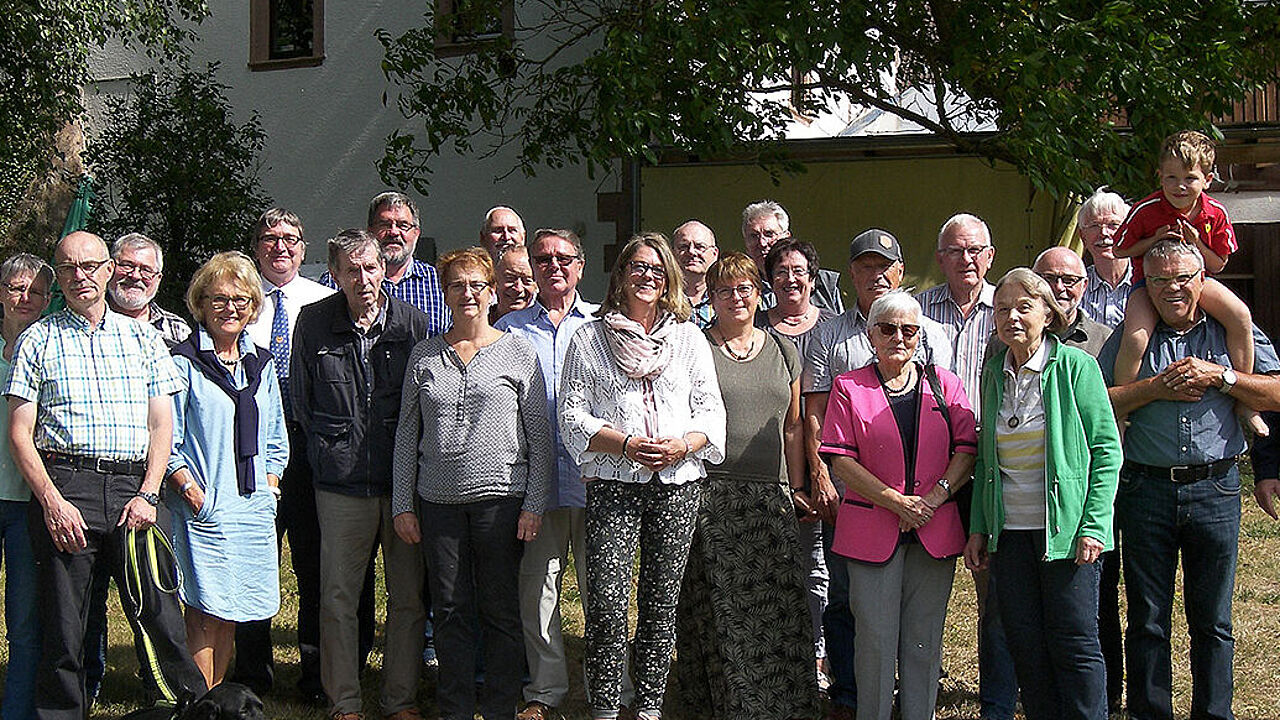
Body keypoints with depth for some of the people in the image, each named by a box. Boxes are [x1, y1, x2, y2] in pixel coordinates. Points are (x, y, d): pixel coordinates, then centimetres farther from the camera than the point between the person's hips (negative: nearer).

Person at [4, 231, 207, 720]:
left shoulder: (142, 338, 15)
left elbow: (161, 423, 11)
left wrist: (148, 495, -2)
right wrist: (52, 501, -8)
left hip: (131, 490, 1)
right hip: (63, 485, -1)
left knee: (158, 616, -4)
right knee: (61, 628, 0)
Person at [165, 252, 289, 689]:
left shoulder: (261, 364, 15)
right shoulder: (184, 363, -3)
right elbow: (166, 440, -6)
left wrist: (269, 485, 9)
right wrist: (189, 489, -14)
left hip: (253, 507, 5)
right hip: (203, 507, -5)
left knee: (231, 615, 9)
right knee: (204, 614, -6)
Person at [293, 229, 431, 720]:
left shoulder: (413, 323, 0)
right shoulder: (314, 322, 1)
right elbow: (302, 403, 11)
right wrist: (328, 455, 7)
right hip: (341, 484, 0)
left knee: (408, 597, 7)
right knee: (338, 598, 4)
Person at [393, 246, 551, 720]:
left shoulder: (518, 352, 3)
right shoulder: (424, 357, 10)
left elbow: (540, 435, 1)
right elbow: (407, 434, 11)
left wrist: (534, 503, -5)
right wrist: (402, 504, 5)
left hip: (500, 498, -2)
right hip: (438, 501, 2)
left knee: (501, 610, 4)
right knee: (450, 611, 7)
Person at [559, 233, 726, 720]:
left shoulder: (689, 338, 14)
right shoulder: (590, 340, 7)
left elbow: (711, 410, 10)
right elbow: (572, 415, 1)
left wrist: (683, 445, -10)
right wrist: (626, 445, -12)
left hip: (678, 484, 2)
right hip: (612, 483, -2)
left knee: (662, 603, 6)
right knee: (607, 603, -10)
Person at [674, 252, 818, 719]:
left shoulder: (783, 350, 14)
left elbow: (792, 426, 17)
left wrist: (796, 489, 13)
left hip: (770, 496, 3)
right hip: (710, 495, -3)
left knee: (776, 605, -1)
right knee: (718, 606, -3)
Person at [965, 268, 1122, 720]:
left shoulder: (1075, 367, -6)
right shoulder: (994, 374, 9)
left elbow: (1106, 450, -7)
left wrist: (1093, 526, -14)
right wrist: (978, 527, 10)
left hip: (1064, 529, -5)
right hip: (1008, 531, 5)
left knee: (1074, 643, -1)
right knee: (1025, 643, 8)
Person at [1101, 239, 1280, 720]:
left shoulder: (1233, 331, 8)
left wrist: (1219, 376, -9)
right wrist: (1157, 387, -9)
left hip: (1215, 488, 0)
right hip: (1145, 489, 0)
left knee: (1212, 620, 7)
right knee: (1147, 620, 6)